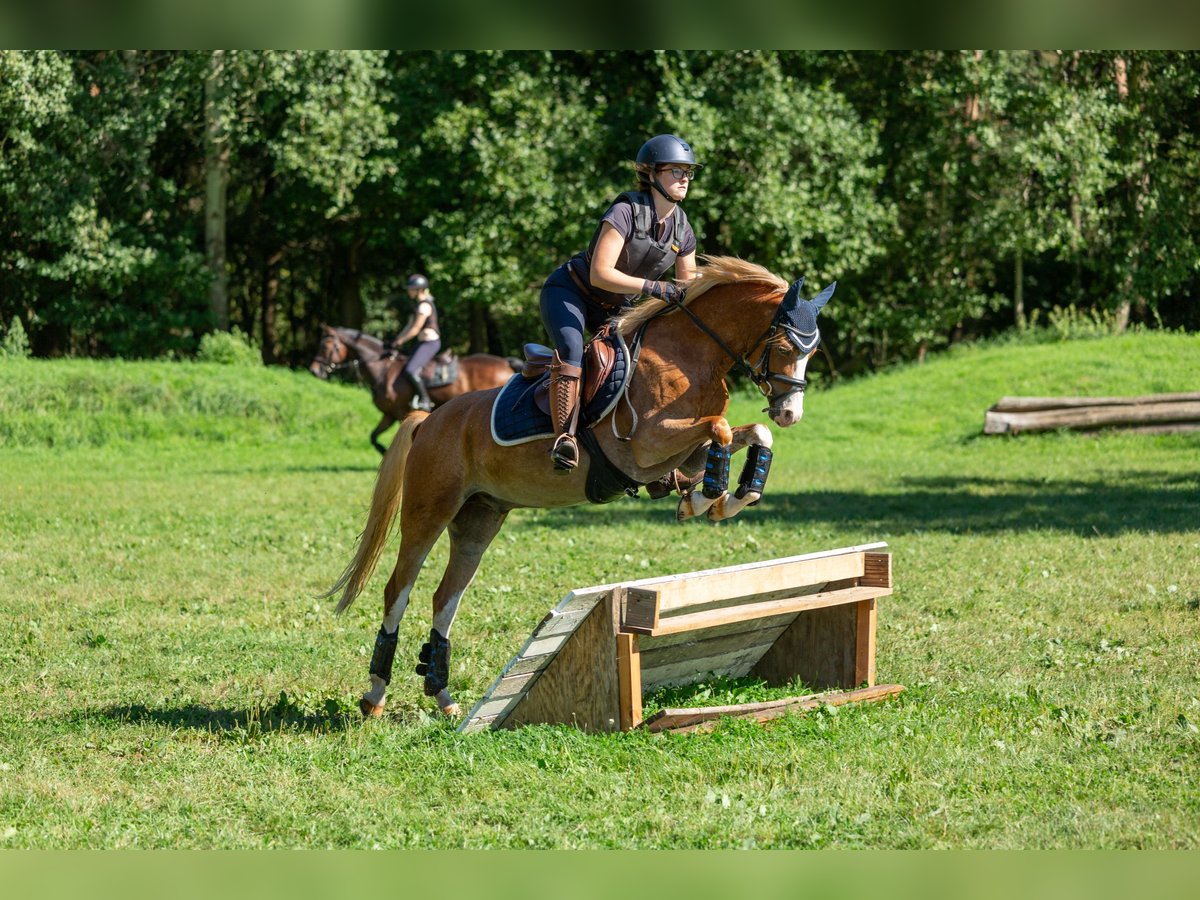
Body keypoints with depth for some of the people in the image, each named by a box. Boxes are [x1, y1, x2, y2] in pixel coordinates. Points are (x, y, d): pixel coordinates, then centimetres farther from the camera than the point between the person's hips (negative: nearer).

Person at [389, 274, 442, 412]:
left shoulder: (424, 306, -15)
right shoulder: (419, 305, 17)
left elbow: (415, 330, -16)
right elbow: (409, 326, 19)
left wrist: (400, 341, -8)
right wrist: (397, 340, 10)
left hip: (430, 342, -11)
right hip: (423, 342, 11)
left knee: (411, 370, -22)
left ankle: (425, 401, -18)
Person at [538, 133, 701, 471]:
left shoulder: (682, 231, -3)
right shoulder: (627, 212, -25)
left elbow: (688, 288, 7)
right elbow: (600, 274, -32)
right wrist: (655, 287, -38)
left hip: (616, 308, 8)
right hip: (569, 291, -7)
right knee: (571, 349, -33)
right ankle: (564, 438, -42)